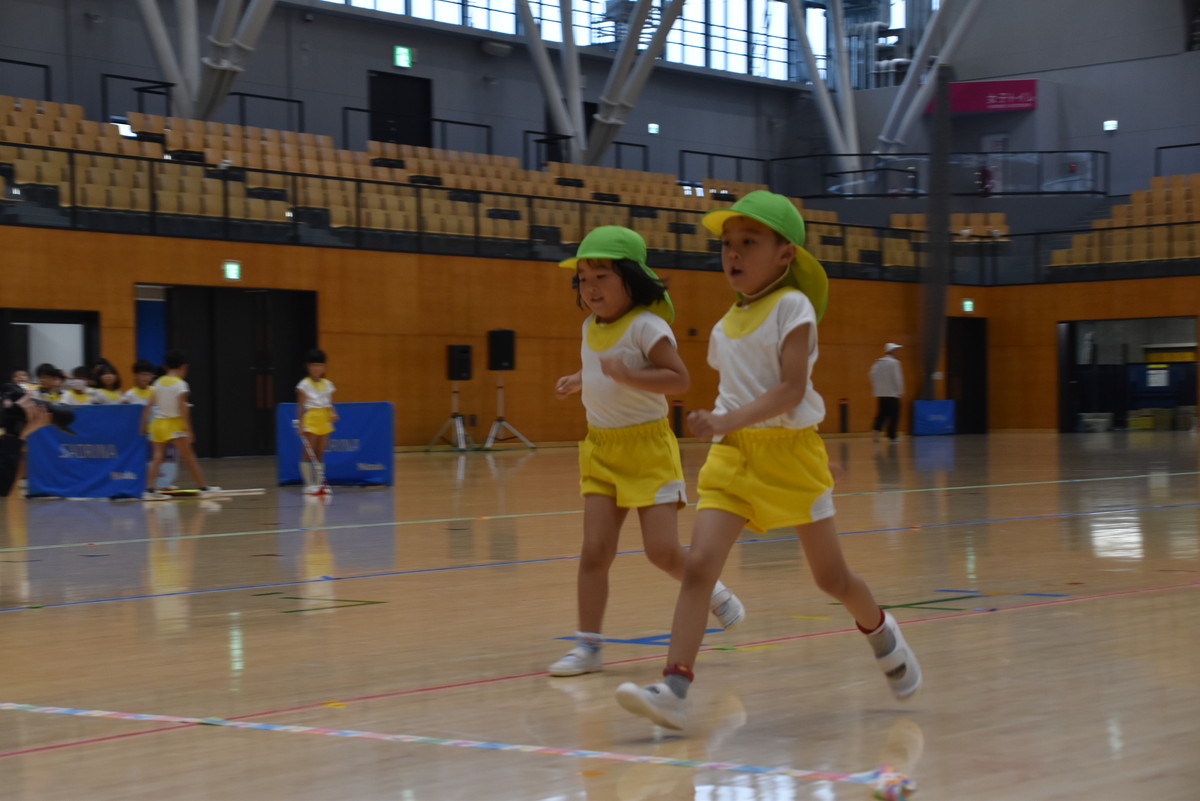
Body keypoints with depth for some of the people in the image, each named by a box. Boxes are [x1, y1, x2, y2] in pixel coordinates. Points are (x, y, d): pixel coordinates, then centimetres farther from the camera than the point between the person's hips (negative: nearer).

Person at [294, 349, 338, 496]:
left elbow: (330, 403, 13)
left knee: (320, 454, 8)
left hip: (324, 421, 4)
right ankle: (309, 485, 0)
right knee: (309, 454, -3)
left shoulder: (328, 384, 9)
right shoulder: (304, 384, -4)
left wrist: (333, 414, -8)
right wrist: (300, 424, -11)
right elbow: (300, 405, -5)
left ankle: (319, 484, 11)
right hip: (310, 421, -4)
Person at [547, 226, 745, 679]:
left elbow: (678, 379, -22)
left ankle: (711, 590, 24)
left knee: (663, 551, -6)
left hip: (647, 446, -6)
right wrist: (578, 382, 12)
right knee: (594, 550, -3)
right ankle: (588, 646, 0)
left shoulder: (646, 326, -14)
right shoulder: (592, 327, 10)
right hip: (602, 449, 6)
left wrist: (626, 375, -30)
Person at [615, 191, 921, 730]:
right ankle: (673, 690, -20)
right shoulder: (729, 321, 10)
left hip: (789, 449, -5)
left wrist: (730, 420, -30)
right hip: (733, 453, 5)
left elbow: (791, 388, -20)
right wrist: (721, 425, 6)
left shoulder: (792, 306, -10)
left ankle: (882, 636, 41)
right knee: (698, 564, -14)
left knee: (830, 576, 10)